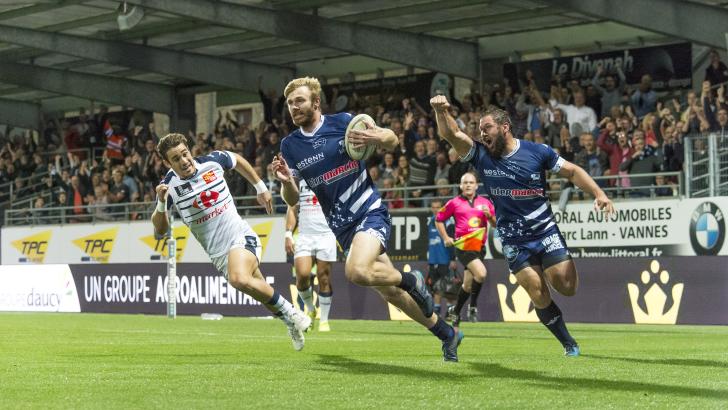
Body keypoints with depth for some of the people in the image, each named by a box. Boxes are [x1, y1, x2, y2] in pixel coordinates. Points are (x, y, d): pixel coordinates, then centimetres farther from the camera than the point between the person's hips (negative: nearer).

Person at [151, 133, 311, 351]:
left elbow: (238, 160, 19)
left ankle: (290, 313, -15)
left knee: (240, 279, -32)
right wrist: (161, 203, -23)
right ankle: (293, 324, 28)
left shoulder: (212, 161, -5)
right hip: (219, 253, 2)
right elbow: (160, 230, -6)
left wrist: (261, 187, 22)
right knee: (263, 293, 2)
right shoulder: (169, 186, -7)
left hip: (241, 236, -2)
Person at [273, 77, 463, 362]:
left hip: (370, 211, -5)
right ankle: (447, 333, 24)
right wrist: (286, 182, -19)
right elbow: (292, 199, 4)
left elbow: (393, 141, 1)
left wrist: (379, 138, -23)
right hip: (342, 226, 5)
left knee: (357, 271, -32)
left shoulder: (343, 122, -7)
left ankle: (410, 280, -2)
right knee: (389, 292, 7)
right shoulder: (290, 146, 3)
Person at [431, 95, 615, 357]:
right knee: (540, 297, -3)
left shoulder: (538, 152, -4)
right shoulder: (481, 156, -1)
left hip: (545, 231, -1)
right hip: (513, 242, 1)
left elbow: (572, 172, 3)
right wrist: (441, 111, -32)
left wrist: (598, 193, -9)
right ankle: (569, 345, 12)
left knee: (567, 288, -8)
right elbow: (452, 134, -13)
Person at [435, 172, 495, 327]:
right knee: (481, 273, -25)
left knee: (468, 284, 6)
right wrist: (446, 237, 2)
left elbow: (495, 224, 10)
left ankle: (455, 312, 26)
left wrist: (489, 215, -10)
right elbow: (439, 220, 12)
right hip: (463, 246, -4)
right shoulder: (454, 203, 4)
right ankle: (473, 306, -6)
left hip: (479, 246, 4)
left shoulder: (485, 202, 10)